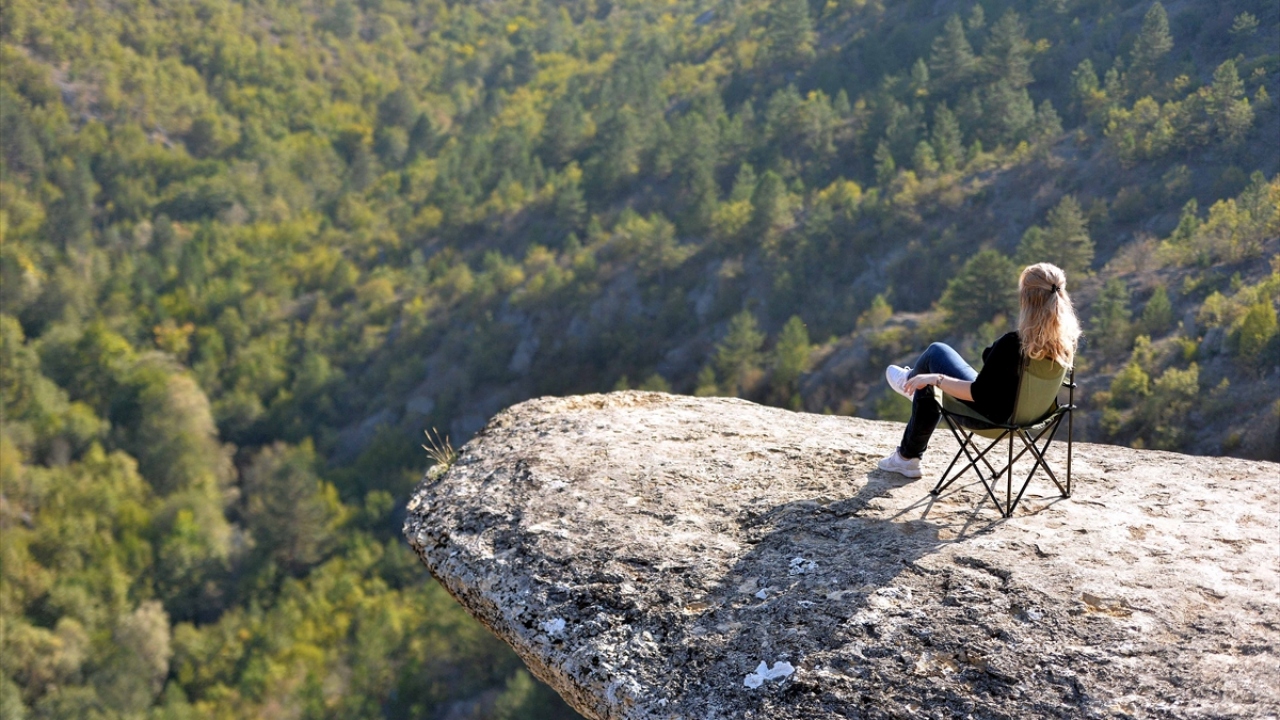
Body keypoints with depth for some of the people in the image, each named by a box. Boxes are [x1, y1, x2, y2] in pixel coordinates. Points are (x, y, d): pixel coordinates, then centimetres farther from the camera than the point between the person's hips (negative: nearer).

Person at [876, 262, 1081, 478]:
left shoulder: (1013, 343, -37)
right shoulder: (1067, 339, -16)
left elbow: (977, 394, -28)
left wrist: (935, 379, -16)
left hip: (995, 412, -7)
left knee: (937, 351, 14)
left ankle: (910, 381, 51)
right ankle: (907, 456, 49)